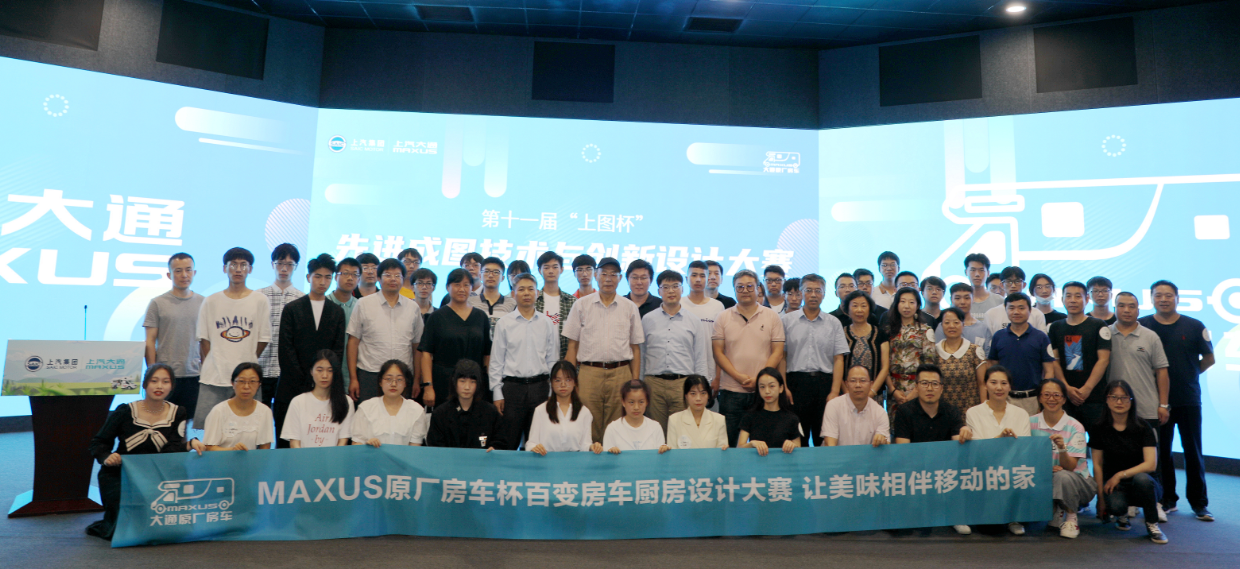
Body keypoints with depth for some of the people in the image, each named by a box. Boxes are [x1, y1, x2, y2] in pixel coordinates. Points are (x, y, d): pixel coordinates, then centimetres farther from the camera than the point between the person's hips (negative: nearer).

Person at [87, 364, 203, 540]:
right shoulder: (125, 411, -3)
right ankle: (100, 527, 17)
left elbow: (171, 449, -11)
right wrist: (107, 457, -19)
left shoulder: (177, 414, 2)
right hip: (119, 475, -2)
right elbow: (98, 443, 2)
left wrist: (190, 444, -33)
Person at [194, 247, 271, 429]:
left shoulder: (260, 301, 4)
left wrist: (247, 363, 3)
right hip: (213, 379, 1)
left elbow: (263, 340, 5)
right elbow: (203, 339, 9)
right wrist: (210, 366, 3)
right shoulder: (211, 302, 8)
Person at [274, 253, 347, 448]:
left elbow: (338, 350, 7)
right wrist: (304, 383, -6)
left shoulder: (337, 312, 12)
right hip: (293, 386, -1)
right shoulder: (292, 309, 7)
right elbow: (286, 349, 0)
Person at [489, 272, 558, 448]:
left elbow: (553, 359, 9)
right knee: (508, 442, 3)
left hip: (539, 386, 1)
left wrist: (553, 393, 6)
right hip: (511, 386, -1)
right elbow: (496, 361, 3)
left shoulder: (547, 323, 6)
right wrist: (497, 393, -1)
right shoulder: (504, 323, 2)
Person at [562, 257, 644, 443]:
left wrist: (635, 383, 4)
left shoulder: (630, 307, 10)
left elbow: (635, 348, 11)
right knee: (588, 430, 0)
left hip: (621, 373, 1)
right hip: (589, 373, -1)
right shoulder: (581, 305, 7)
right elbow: (572, 345, 7)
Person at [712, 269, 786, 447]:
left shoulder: (772, 317, 6)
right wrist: (739, 377, -11)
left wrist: (758, 379, -11)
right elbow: (718, 353, 2)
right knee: (728, 442, 3)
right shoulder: (723, 317, 6)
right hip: (730, 390, 0)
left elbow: (777, 353, 2)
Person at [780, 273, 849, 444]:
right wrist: (783, 387, -4)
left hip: (825, 382, 1)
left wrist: (835, 391, -5)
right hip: (796, 381, -1)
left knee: (824, 438, 4)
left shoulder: (833, 323, 9)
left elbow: (838, 359, 5)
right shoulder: (787, 320, 6)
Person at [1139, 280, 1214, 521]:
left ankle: (1199, 503, 16)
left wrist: (1188, 374, 6)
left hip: (1189, 399, 0)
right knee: (1161, 452, 7)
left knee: (1193, 451, 5)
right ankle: (1167, 499, 19)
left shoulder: (1195, 326, 0)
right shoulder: (1142, 326, -1)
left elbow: (1209, 358, 9)